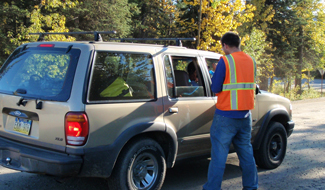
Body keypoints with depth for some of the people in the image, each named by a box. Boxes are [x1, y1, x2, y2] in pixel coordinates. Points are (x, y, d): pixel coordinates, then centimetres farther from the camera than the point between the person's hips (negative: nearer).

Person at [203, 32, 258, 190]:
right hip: (245, 115, 6)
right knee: (246, 152, 15)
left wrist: (215, 73, 8)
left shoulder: (225, 61, -11)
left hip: (226, 116, -6)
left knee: (219, 154, -1)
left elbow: (215, 89, -10)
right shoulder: (251, 61, 8)